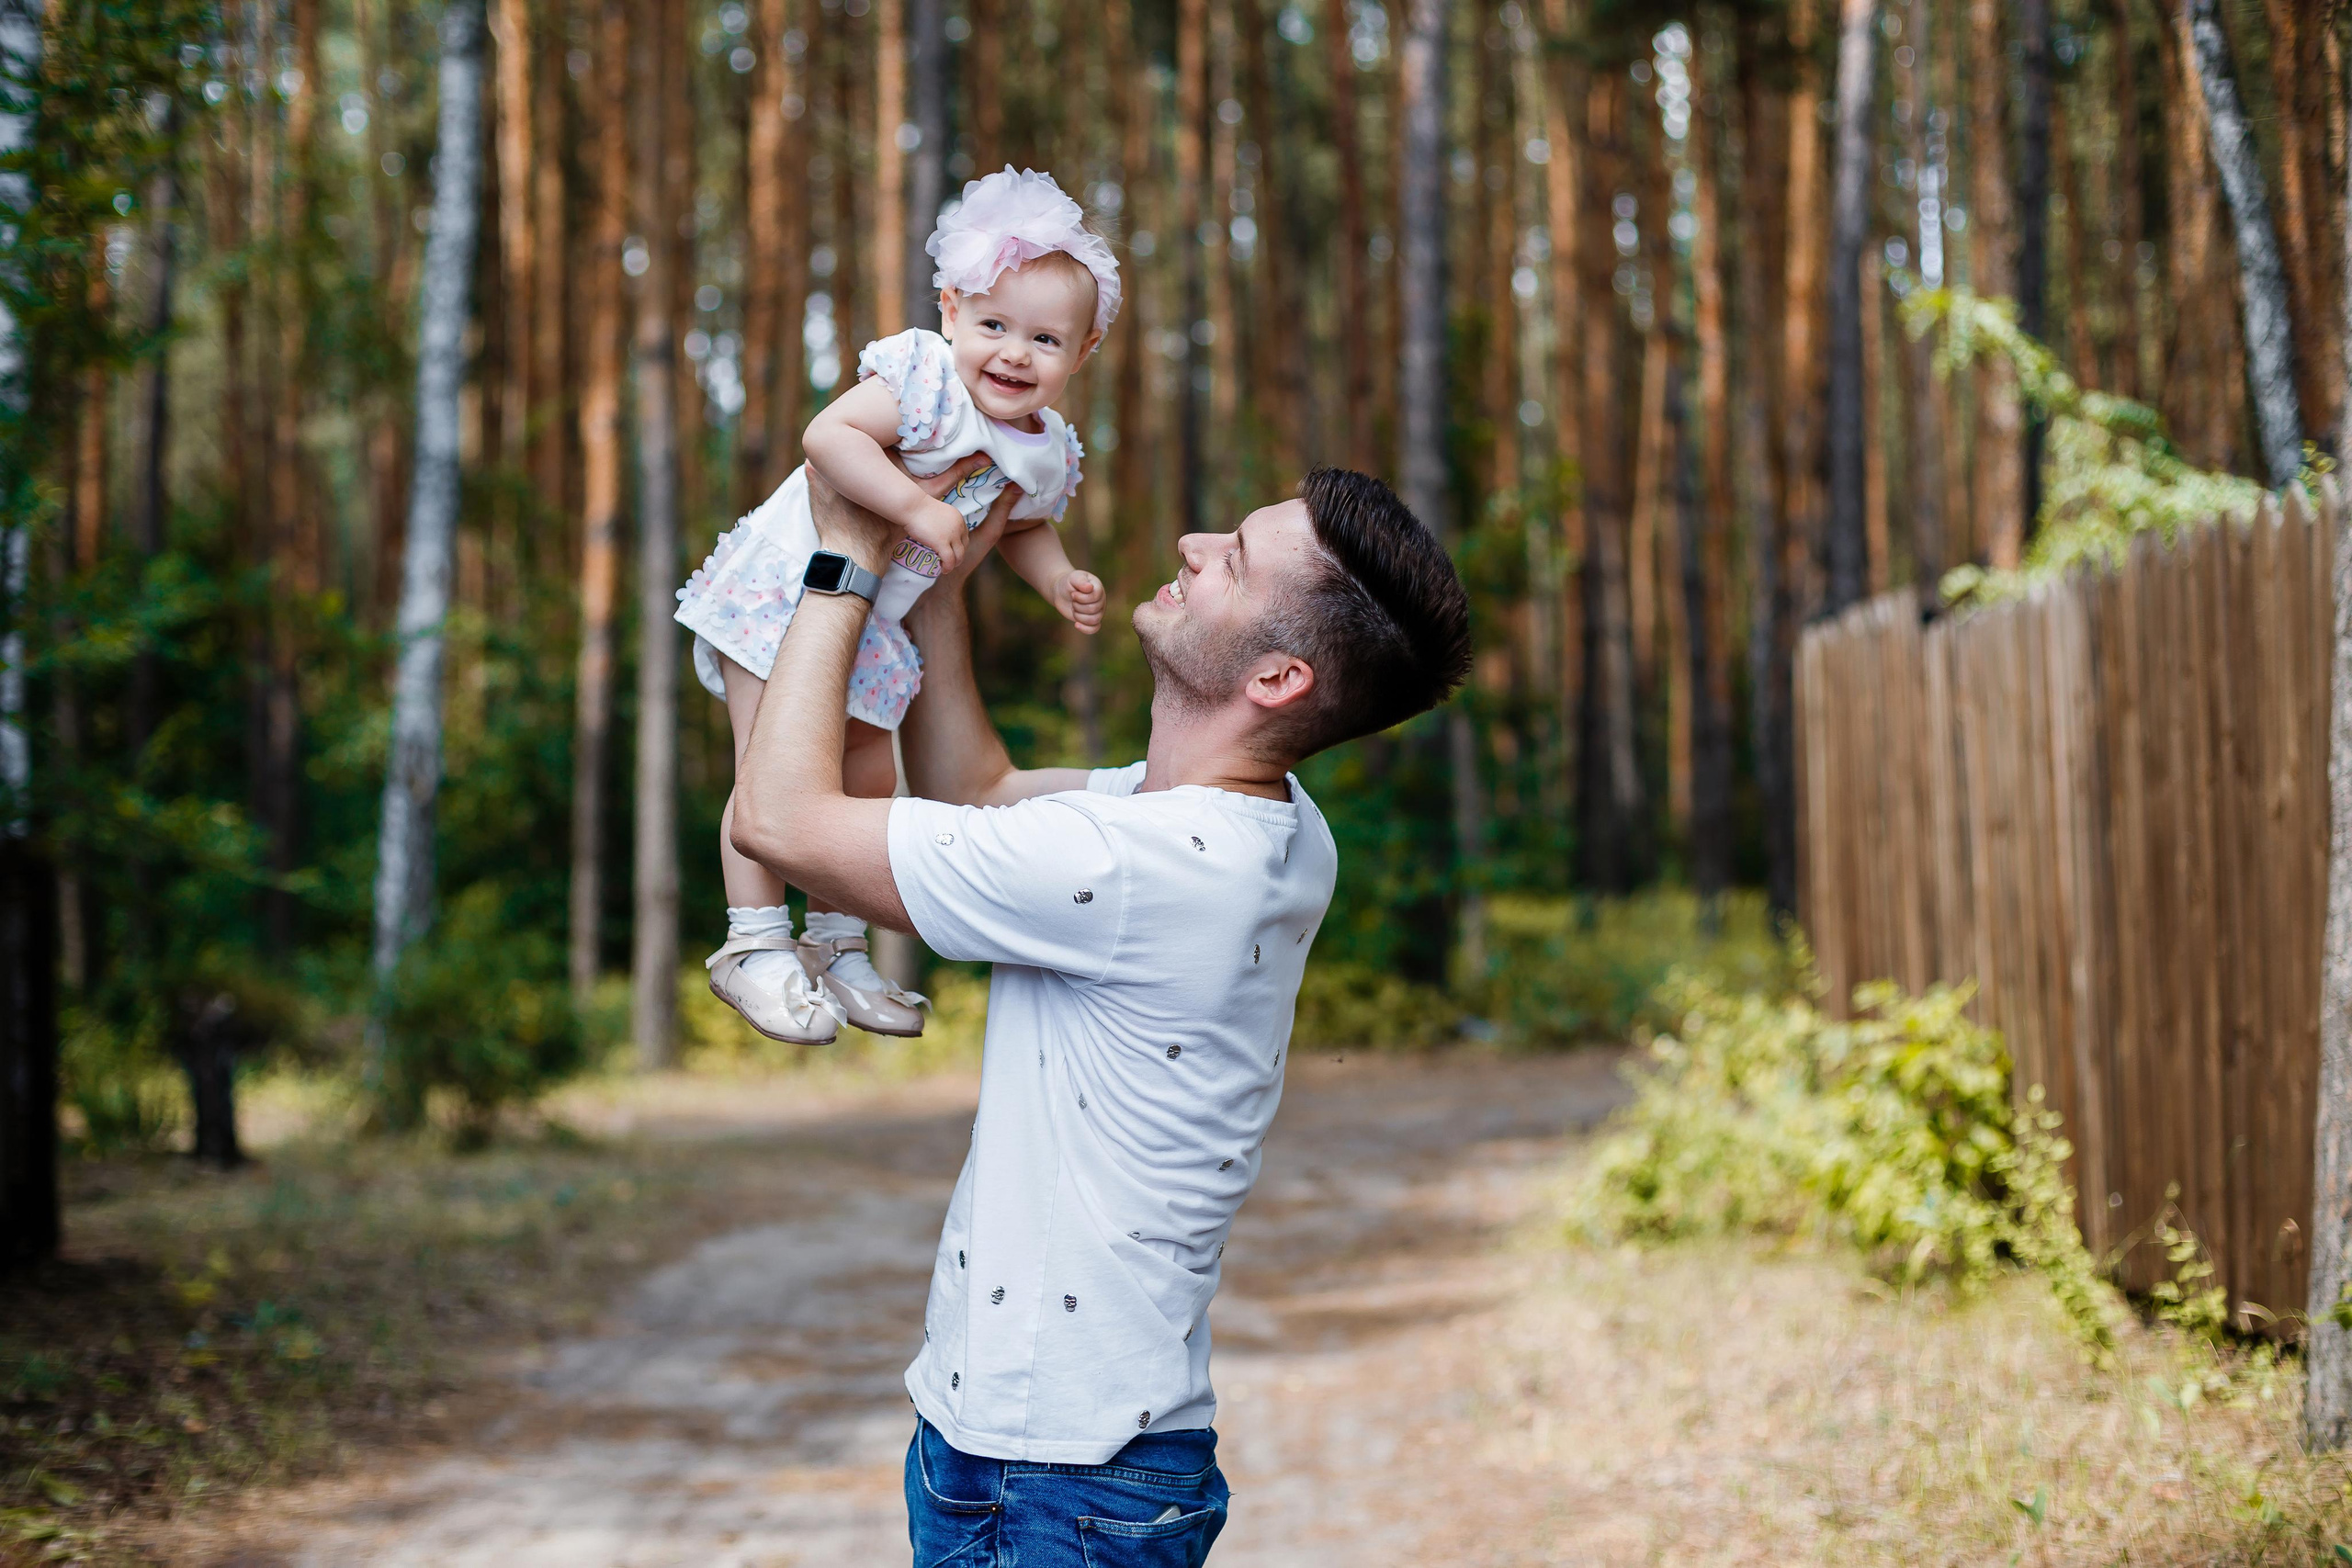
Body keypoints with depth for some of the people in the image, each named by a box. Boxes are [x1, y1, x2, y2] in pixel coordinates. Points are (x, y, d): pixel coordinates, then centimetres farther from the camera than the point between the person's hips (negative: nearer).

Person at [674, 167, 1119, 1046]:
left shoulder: (1049, 455, -1)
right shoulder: (922, 380, -24)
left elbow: (1023, 526, 20)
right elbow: (827, 438, -35)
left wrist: (1060, 583, 1)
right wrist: (917, 509, -37)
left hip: (871, 624, 7)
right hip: (784, 585, -7)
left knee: (869, 779, 11)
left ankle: (836, 945, 26)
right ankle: (754, 945, 0)